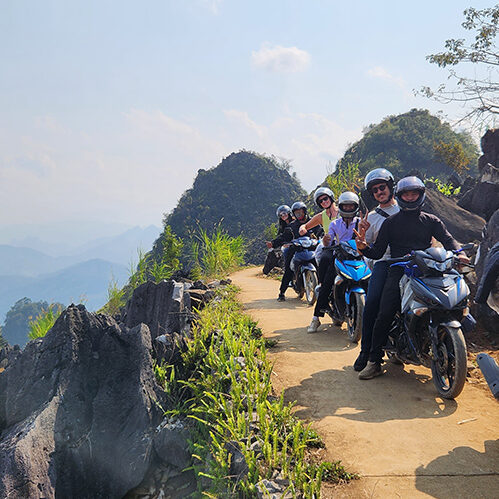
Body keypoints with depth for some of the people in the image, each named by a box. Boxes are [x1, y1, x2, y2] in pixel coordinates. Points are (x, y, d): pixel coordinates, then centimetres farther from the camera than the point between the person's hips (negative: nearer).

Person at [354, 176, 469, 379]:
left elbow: (447, 239, 1)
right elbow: (377, 252, 9)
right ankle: (374, 362, -10)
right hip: (398, 272, -1)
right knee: (384, 315, -18)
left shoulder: (431, 220, 16)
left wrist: (458, 253, -21)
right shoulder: (390, 222, 14)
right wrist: (363, 247, -13)